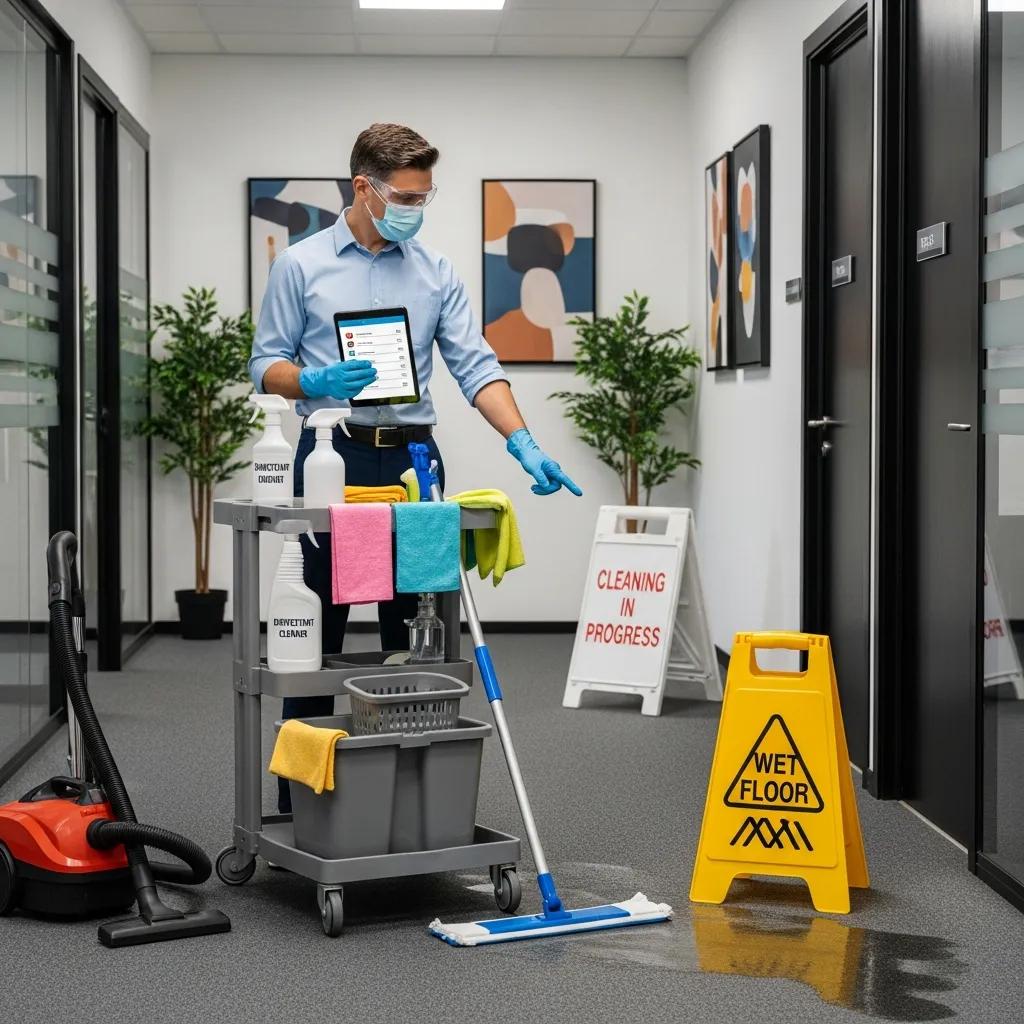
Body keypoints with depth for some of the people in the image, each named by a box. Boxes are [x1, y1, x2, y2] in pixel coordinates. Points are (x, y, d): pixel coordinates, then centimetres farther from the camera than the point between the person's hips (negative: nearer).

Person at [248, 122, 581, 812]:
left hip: (412, 458, 3)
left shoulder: (436, 272, 8)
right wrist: (316, 382, -20)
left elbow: (475, 365, 1)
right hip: (334, 454, -2)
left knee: (413, 626, 6)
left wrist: (522, 442, -13)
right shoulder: (302, 265, 2)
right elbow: (266, 365, 2)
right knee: (319, 626, 1)